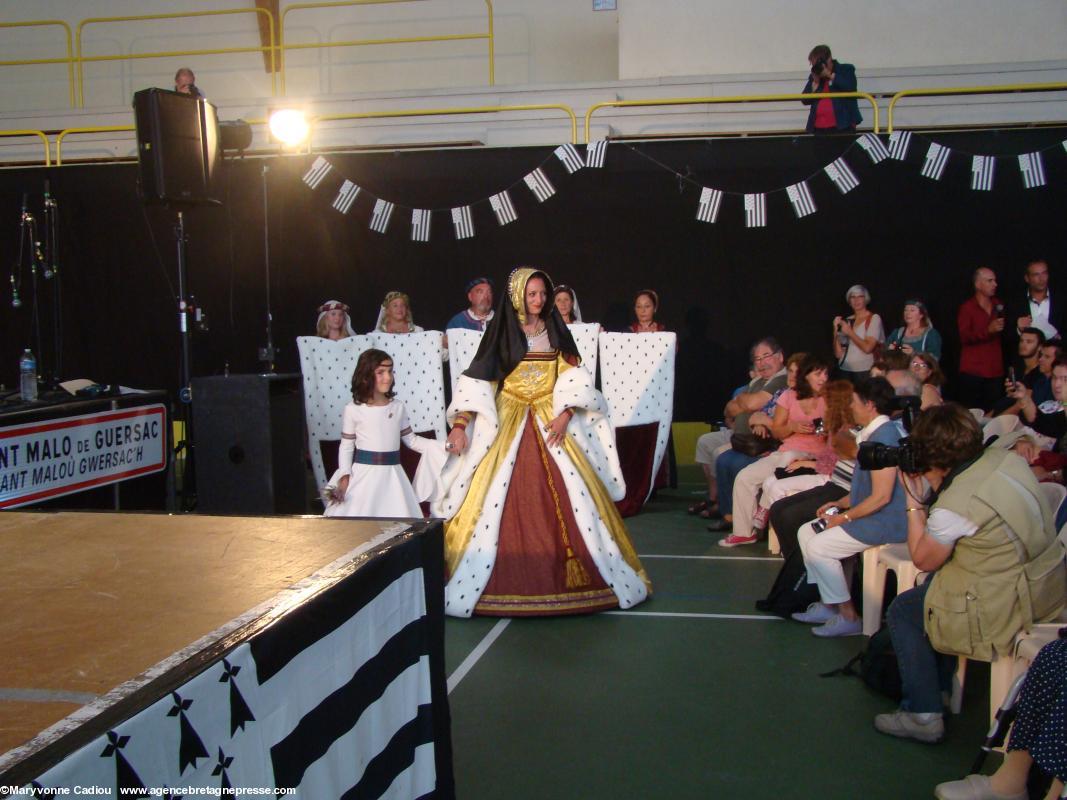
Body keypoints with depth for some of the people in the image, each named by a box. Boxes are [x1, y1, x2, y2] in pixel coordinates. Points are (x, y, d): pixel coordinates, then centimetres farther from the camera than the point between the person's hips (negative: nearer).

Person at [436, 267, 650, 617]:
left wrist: (565, 415, -12)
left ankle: (568, 576, 7)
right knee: (505, 503, -6)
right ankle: (508, 581, 3)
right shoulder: (501, 333, 2)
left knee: (567, 500, -3)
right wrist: (460, 424, -15)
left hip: (552, 424, 2)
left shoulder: (555, 332, 9)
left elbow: (575, 380, 4)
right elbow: (476, 381, -4)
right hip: (508, 425, -2)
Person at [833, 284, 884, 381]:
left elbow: (867, 348, -14)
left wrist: (850, 332, -9)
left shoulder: (874, 318, -2)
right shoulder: (847, 320, 12)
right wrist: (836, 330, -3)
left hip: (864, 371, -4)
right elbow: (838, 354, 7)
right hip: (844, 370, 4)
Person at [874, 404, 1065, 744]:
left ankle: (923, 715, 14)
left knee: (902, 611, 8)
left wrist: (915, 502, -4)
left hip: (1010, 607, -8)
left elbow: (923, 560, -6)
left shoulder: (952, 507, -26)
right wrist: (935, 487, 6)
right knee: (933, 588, 27)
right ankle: (939, 686, 40)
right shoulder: (1006, 458, -4)